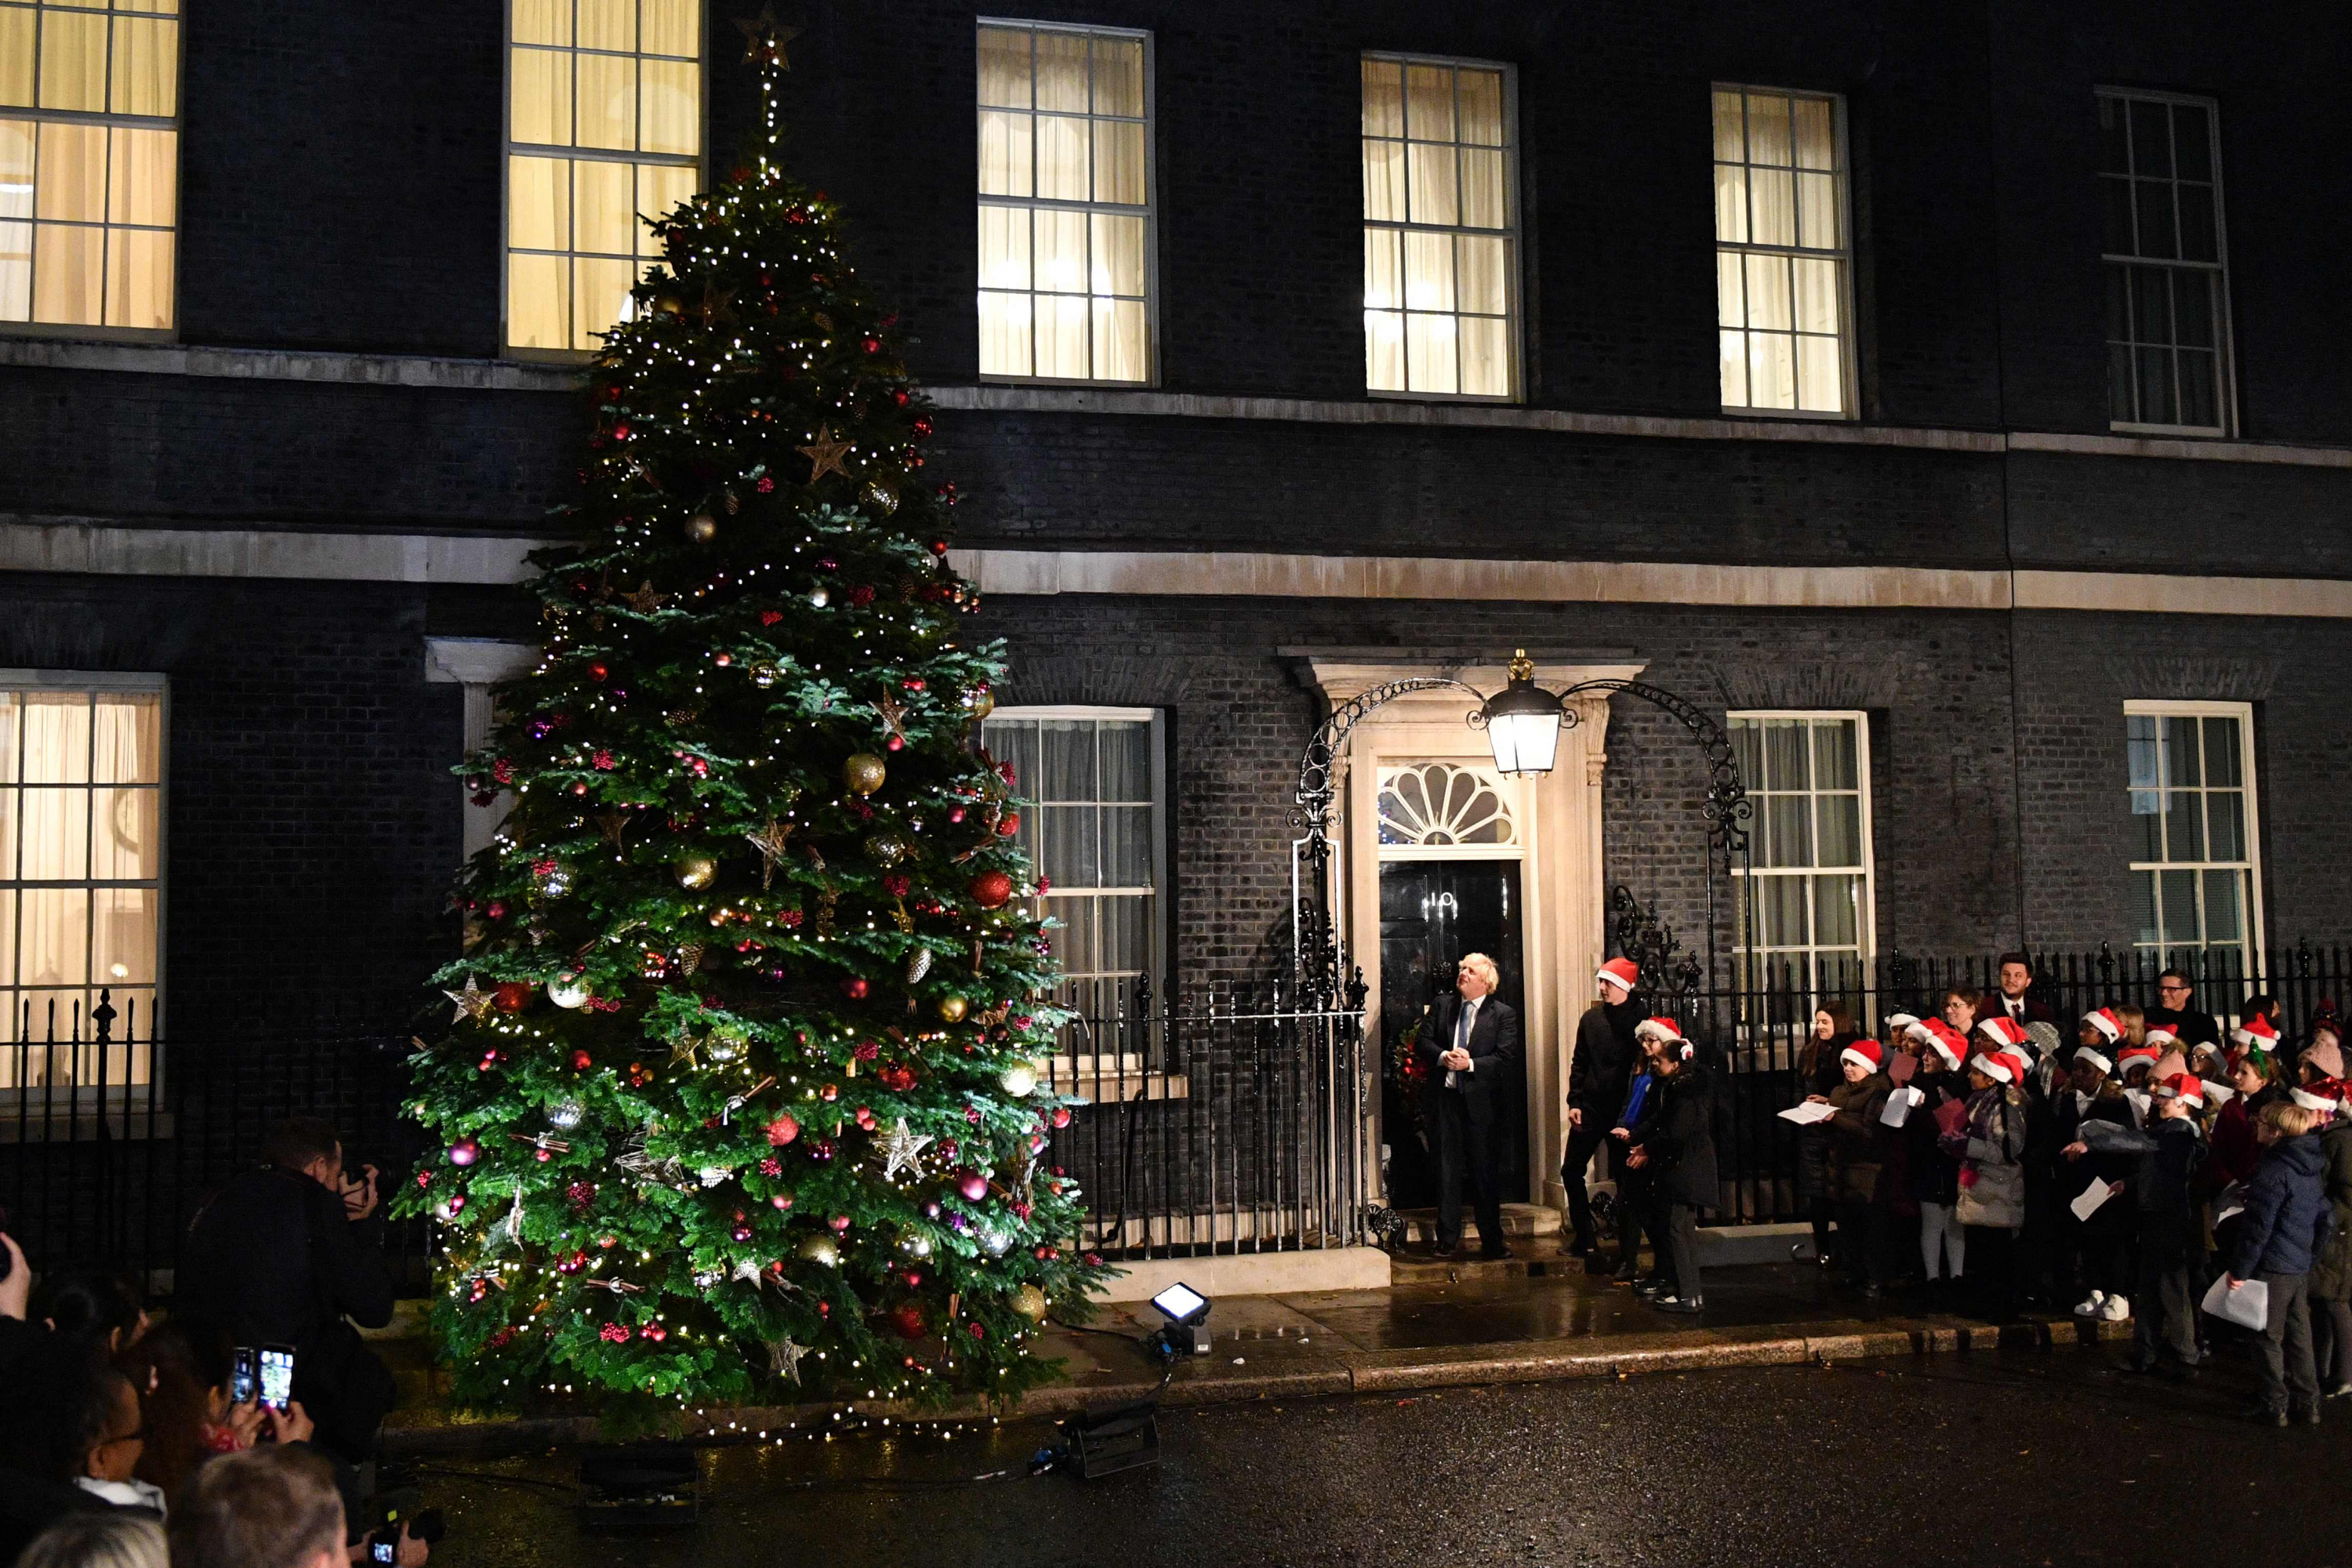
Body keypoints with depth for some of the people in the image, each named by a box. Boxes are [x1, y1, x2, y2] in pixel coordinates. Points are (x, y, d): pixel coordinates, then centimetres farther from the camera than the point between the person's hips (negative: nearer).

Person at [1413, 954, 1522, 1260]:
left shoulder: (1503, 1014, -2)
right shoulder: (1443, 1005, 9)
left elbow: (1507, 1058, -9)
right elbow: (1422, 1042, 8)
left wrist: (1471, 1064, -19)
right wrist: (1443, 1056, -12)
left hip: (1481, 1100, -3)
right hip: (1446, 1097, 3)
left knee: (1486, 1171, 3)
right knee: (1447, 1169, 7)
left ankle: (1492, 1241, 13)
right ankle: (1447, 1239, 16)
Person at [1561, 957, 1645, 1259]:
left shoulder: (1641, 1018, -7)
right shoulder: (1591, 1018, 6)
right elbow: (1579, 1062, 11)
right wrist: (1574, 1101, 2)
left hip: (1624, 1110, -5)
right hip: (1590, 1109, 5)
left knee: (1625, 1177, 4)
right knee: (1571, 1170, 6)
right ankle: (1583, 1237, 19)